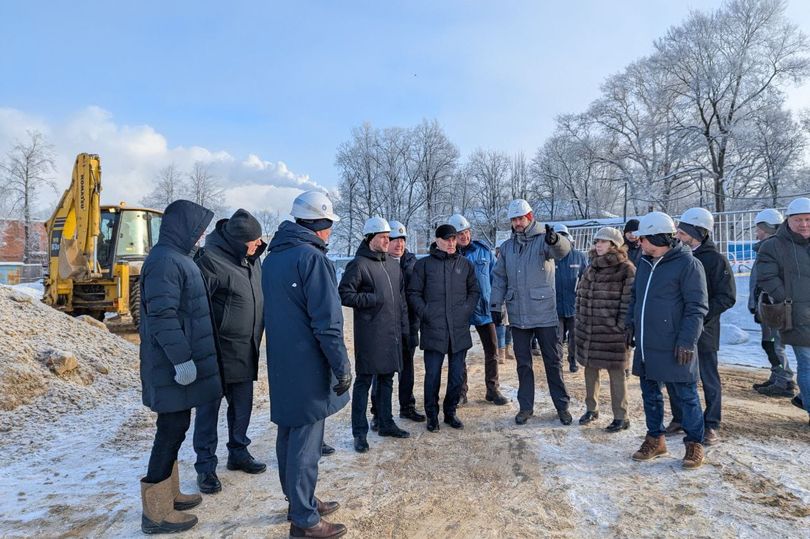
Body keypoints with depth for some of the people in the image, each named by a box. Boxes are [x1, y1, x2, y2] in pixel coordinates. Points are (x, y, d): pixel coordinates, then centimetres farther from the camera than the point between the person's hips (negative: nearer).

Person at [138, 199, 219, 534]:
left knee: (174, 428, 17)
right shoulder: (165, 261, -18)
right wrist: (182, 359, -24)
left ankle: (168, 493, 31)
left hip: (178, 364, 10)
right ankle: (156, 512, 9)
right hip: (173, 368, -10)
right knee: (173, 430, -2)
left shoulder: (176, 257, 13)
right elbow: (162, 316, -25)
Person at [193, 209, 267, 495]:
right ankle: (206, 466, 19)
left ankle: (239, 452, 35)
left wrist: (256, 339, 19)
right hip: (218, 351, -7)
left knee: (242, 405, 17)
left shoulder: (252, 259, 7)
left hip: (245, 352, 7)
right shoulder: (210, 259, -18)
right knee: (209, 408, 6)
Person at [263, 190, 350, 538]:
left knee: (289, 434, 17)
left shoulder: (272, 258, 11)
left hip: (281, 366, 9)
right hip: (308, 368, -9)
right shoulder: (312, 257, -17)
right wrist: (342, 366, -14)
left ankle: (299, 502, 32)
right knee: (305, 443, 0)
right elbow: (327, 322, -20)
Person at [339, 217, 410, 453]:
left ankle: (386, 423, 29)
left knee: (387, 379, 15)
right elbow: (344, 295, -11)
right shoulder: (358, 264, -8)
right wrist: (372, 299, -19)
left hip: (392, 333, 7)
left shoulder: (393, 265, 14)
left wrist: (404, 326, 15)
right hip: (369, 334, -7)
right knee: (364, 381, 0)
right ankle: (360, 432, 10)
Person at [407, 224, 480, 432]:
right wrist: (425, 313, -8)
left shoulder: (465, 264, 11)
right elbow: (413, 293, 1)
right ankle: (432, 415, 17)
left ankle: (450, 412, 26)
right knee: (433, 375, 1)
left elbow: (474, 291, 16)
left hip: (460, 330, 3)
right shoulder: (424, 264, 2)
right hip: (433, 329, -3)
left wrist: (466, 311, 2)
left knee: (457, 374, 9)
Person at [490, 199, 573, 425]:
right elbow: (499, 277, 12)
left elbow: (562, 250, -29)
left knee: (553, 361, 8)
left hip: (544, 313, -4)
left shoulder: (543, 239, -7)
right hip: (517, 315, 4)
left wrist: (555, 241, -53)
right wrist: (495, 305, 6)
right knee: (523, 362, 12)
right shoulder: (507, 246, 8)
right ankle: (526, 406, 24)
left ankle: (562, 405, 22)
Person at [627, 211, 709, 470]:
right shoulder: (644, 263, 11)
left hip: (673, 349, -7)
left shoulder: (688, 264, -11)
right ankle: (655, 439, 30)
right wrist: (630, 323, 13)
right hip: (645, 345, 7)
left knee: (685, 395, 6)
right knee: (650, 393, 16)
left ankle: (694, 443, 21)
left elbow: (697, 308, -13)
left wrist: (687, 341, -17)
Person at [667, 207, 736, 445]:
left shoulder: (715, 260, -8)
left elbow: (727, 297, -11)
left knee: (709, 380, 7)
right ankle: (679, 419, 28)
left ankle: (711, 425, 20)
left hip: (703, 331, -5)